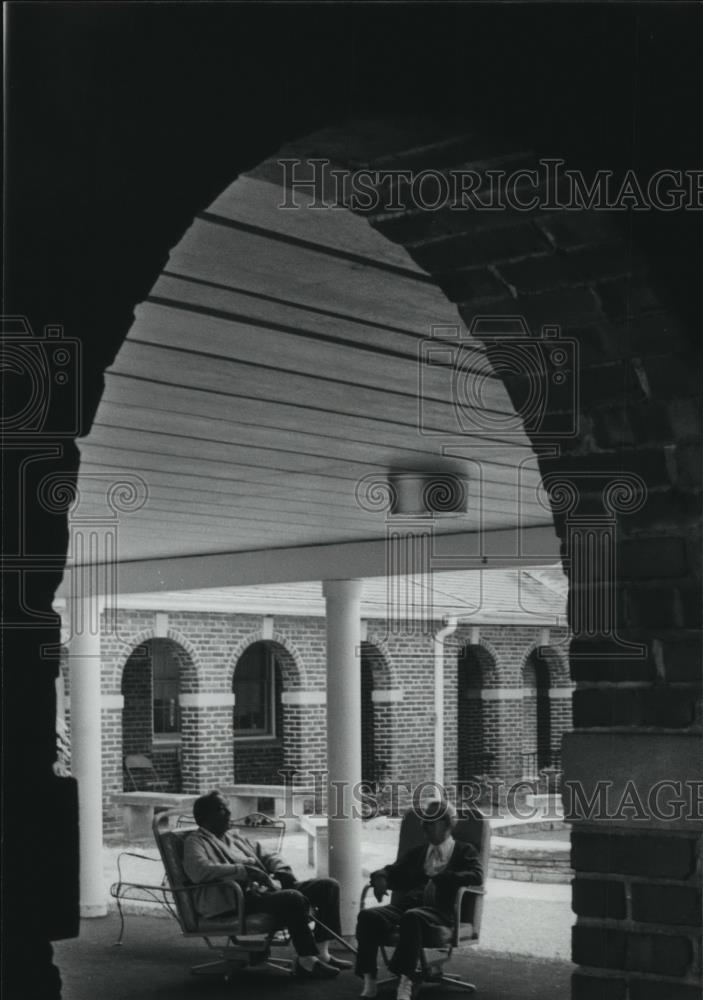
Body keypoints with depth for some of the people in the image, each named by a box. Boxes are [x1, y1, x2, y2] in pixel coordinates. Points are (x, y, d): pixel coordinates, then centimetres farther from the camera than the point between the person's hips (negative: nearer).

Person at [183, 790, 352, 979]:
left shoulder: (237, 840, 29)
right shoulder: (196, 842, 2)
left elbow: (268, 857, 31)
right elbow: (199, 871, -19)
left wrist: (282, 871, 6)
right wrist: (246, 870, -24)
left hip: (266, 888, 9)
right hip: (236, 900, -9)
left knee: (328, 885, 0)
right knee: (293, 898, -35)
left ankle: (321, 951, -6)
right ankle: (306, 960, -24)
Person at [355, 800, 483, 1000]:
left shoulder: (464, 851, 16)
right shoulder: (416, 853, 31)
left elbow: (476, 876, -3)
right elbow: (393, 873, 28)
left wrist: (439, 878, -16)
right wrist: (380, 876, 2)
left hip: (439, 910, -5)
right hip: (405, 906, 5)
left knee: (412, 917, -40)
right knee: (368, 916, -26)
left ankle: (405, 984, -43)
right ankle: (369, 982, -28)